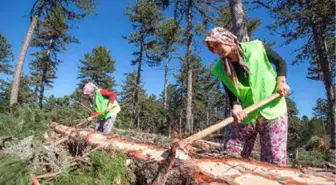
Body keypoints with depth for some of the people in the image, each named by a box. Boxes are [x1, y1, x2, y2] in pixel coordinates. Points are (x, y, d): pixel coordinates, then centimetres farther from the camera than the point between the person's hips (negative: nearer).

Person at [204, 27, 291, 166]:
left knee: (275, 161, -2)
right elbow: (231, 93, -4)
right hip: (244, 115, 2)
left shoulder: (256, 48, -5)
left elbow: (280, 62, 8)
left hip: (272, 110, -2)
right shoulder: (221, 69, 0)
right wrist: (236, 106, -25)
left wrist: (281, 81, -8)